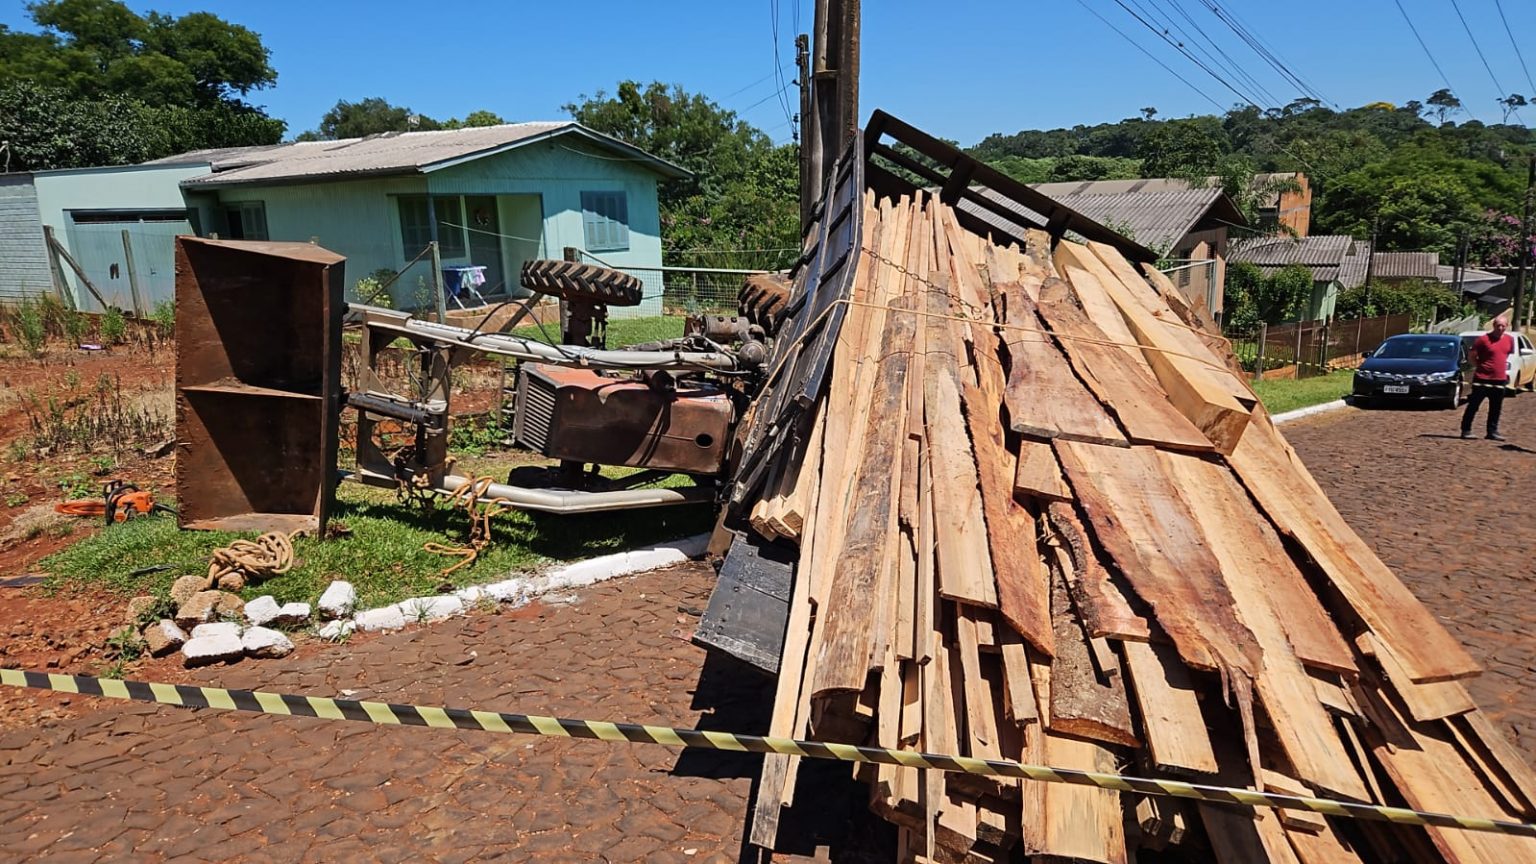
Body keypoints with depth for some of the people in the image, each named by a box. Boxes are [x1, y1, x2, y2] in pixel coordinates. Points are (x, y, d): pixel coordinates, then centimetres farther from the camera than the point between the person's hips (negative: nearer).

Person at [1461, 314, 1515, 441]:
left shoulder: (1510, 339, 7)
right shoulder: (1483, 339, -9)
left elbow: (1509, 354, 22)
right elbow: (1472, 356, -4)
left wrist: (1503, 368, 13)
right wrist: (1481, 367, -6)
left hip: (1500, 380, 5)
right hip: (1482, 379, -5)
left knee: (1496, 409, 9)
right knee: (1473, 406, -1)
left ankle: (1492, 432, 17)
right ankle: (1466, 430, 4)